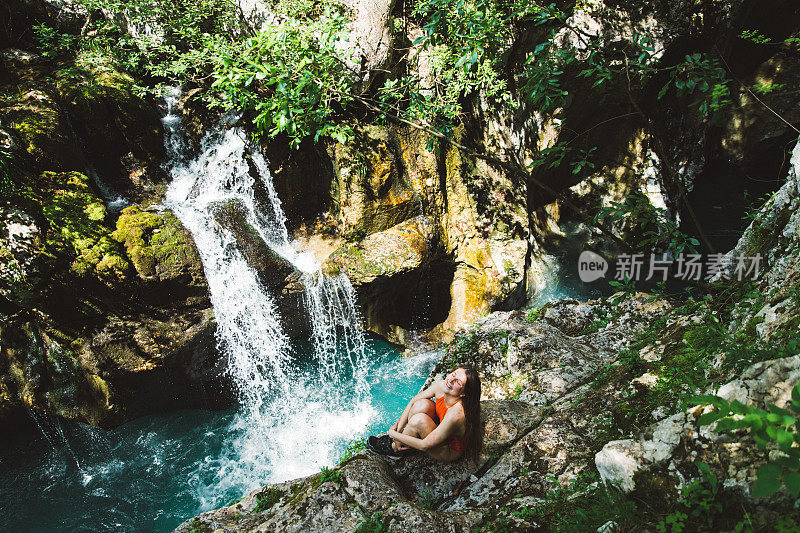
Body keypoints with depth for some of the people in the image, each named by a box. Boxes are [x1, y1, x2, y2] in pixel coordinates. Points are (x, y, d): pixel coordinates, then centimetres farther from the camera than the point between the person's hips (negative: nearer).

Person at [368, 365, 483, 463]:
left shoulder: (456, 414, -39)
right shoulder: (440, 386, -19)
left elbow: (425, 446, -32)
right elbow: (413, 402, -4)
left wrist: (394, 434, -21)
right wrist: (399, 429, -12)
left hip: (450, 452, -6)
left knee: (419, 419, -30)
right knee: (422, 404, -20)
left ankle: (394, 448, -1)